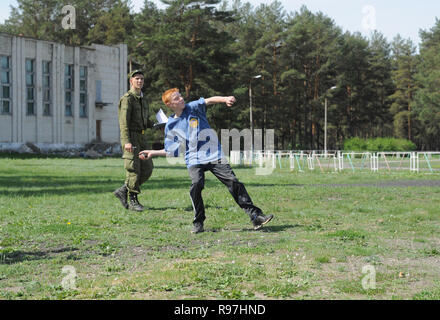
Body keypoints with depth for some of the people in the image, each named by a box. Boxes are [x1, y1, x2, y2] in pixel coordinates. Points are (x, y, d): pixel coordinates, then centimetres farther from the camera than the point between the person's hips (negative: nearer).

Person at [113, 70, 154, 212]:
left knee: (147, 169, 2)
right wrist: (127, 142, -26)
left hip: (142, 137, 8)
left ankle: (123, 191, 12)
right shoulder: (127, 98, -9)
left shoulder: (143, 99, 17)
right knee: (133, 169, -7)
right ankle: (133, 201, 1)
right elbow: (124, 121, -17)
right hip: (130, 137, -8)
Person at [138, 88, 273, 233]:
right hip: (194, 160, 1)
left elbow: (208, 101, -16)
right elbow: (171, 151, 18)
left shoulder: (193, 108, 4)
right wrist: (153, 153, 9)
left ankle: (255, 216, -11)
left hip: (214, 155, 0)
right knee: (196, 184, -26)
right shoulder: (170, 126, 9)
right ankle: (198, 224, -12)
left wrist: (225, 99, -34)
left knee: (233, 182, -12)